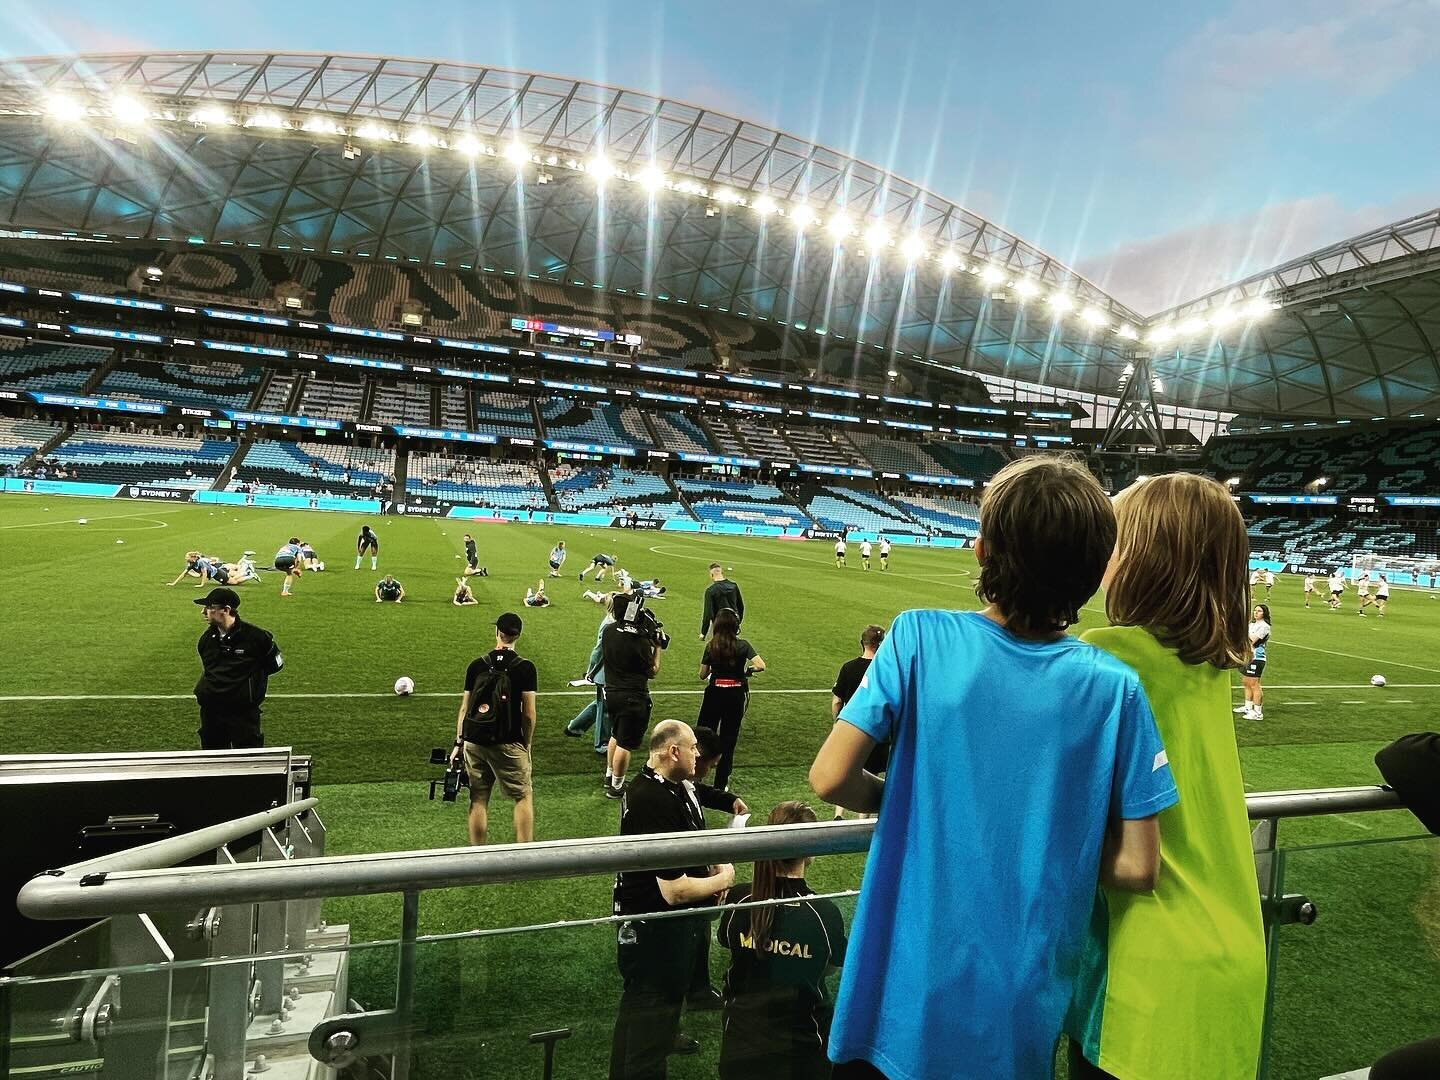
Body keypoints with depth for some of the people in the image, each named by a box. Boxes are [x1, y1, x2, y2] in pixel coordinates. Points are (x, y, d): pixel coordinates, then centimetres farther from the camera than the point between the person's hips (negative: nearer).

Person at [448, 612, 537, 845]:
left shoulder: (476, 665, 3)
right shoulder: (525, 668, -7)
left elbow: (465, 708, 6)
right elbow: (528, 714, -8)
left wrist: (459, 742, 14)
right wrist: (526, 745, 5)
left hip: (473, 741, 3)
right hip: (507, 744, -3)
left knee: (478, 799, 13)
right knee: (523, 796, 10)